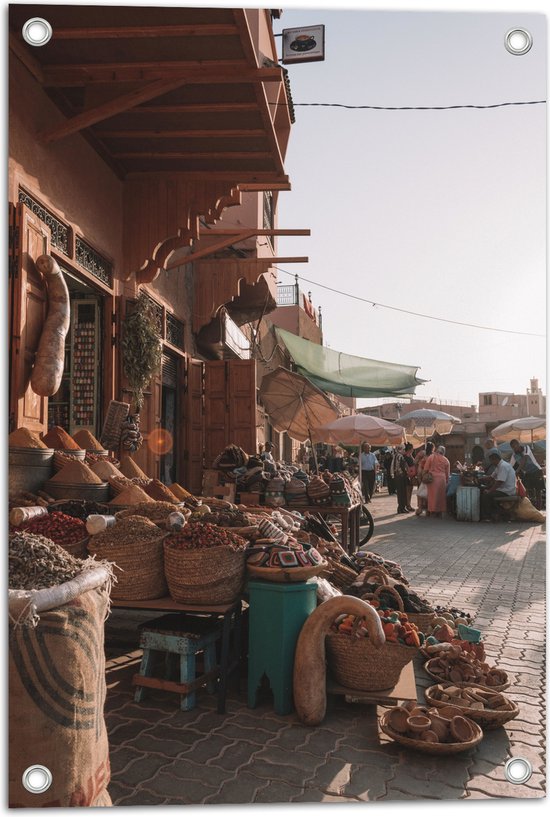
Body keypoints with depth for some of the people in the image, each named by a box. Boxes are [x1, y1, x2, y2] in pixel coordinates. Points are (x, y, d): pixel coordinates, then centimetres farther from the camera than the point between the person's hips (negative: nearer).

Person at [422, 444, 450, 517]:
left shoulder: (431, 457, 2)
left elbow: (425, 469, 0)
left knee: (432, 495, 3)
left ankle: (432, 511, 3)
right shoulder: (446, 460, 8)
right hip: (442, 479, 1)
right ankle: (439, 512, 13)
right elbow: (447, 473, 11)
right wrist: (447, 481, 20)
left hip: (432, 479, -1)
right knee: (441, 495, 9)